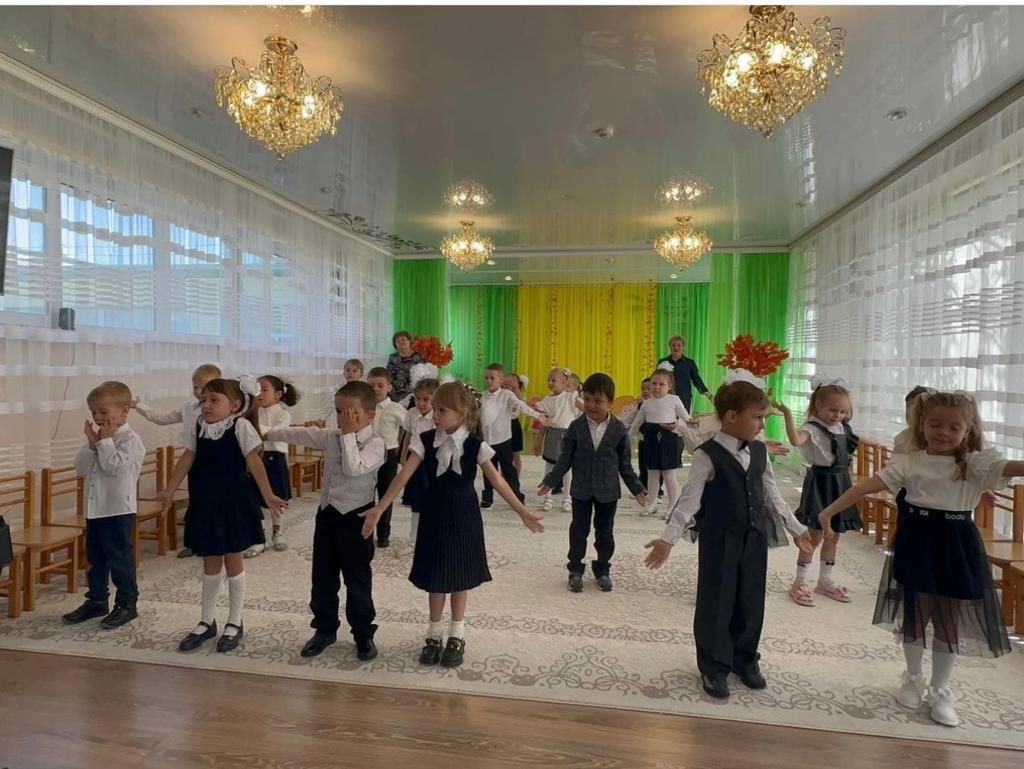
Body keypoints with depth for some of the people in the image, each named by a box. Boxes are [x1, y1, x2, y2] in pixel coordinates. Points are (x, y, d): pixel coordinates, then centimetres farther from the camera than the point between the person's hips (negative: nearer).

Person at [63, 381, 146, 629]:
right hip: (95, 509, 8)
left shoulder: (130, 439, -13)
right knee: (95, 558, 17)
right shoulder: (97, 437, 10)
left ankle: (126, 604, 13)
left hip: (119, 510, -8)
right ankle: (96, 601, 30)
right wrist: (92, 443, -7)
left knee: (120, 559, 1)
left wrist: (105, 441, -17)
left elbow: (115, 467, -25)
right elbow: (80, 468, 5)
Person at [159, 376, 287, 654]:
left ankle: (234, 623, 23)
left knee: (233, 561, 8)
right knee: (210, 563, 16)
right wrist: (169, 490, 8)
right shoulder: (199, 427, 2)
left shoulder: (241, 426, -14)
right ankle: (207, 622, 31)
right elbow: (187, 459, 7)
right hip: (205, 503, 5)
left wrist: (268, 495, -23)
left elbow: (254, 462, -18)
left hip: (233, 503, -5)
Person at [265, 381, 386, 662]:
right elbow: (301, 434, 14)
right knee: (322, 576, 15)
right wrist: (268, 433, 16)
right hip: (327, 512, 6)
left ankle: (363, 634, 21)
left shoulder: (375, 443, -16)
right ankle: (325, 629, 32)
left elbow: (354, 468, -29)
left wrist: (349, 435, -25)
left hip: (355, 516, -6)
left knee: (357, 579, 5)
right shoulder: (331, 436, 4)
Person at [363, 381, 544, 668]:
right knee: (435, 576, 12)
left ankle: (457, 635, 29)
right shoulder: (425, 440, -9)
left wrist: (523, 512, -11)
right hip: (434, 516, 1)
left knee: (460, 576, 11)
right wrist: (379, 509, -17)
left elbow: (497, 481, -9)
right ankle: (434, 634, 31)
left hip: (463, 517, -1)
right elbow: (404, 476, -11)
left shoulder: (475, 445, -12)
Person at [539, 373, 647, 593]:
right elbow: (565, 459, -2)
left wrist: (637, 488, -2)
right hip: (581, 490, 0)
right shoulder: (576, 427, -7)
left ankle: (602, 570, 30)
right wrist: (550, 481, -6)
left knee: (605, 532, 12)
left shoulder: (619, 430, -7)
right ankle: (575, 570, 24)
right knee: (579, 530, 9)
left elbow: (625, 464, 0)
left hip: (608, 491, 0)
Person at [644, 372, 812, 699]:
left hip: (754, 538, 6)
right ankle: (714, 666, 22)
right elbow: (689, 499, -19)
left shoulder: (759, 451, 2)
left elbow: (773, 494, 13)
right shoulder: (708, 455, -17)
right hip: (719, 540, -6)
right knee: (716, 603, 6)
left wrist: (796, 528, 18)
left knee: (750, 601, 15)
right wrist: (668, 539, -26)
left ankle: (745, 659, 35)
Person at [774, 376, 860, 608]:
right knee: (815, 535, -2)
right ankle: (799, 583, 11)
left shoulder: (842, 428, 8)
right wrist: (788, 415, -50)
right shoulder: (812, 428, -17)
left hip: (839, 483, 8)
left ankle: (825, 581, 30)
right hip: (820, 483, -8)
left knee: (834, 535, 15)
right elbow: (796, 440, -41)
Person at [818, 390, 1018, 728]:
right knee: (914, 616, 14)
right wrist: (830, 510, -21)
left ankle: (939, 691, 29)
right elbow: (867, 486, -15)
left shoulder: (976, 464, -6)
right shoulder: (909, 462, -7)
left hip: (957, 548, 0)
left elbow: (1012, 468, -23)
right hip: (916, 545, 0)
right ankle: (913, 680, 36)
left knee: (948, 622, 10)